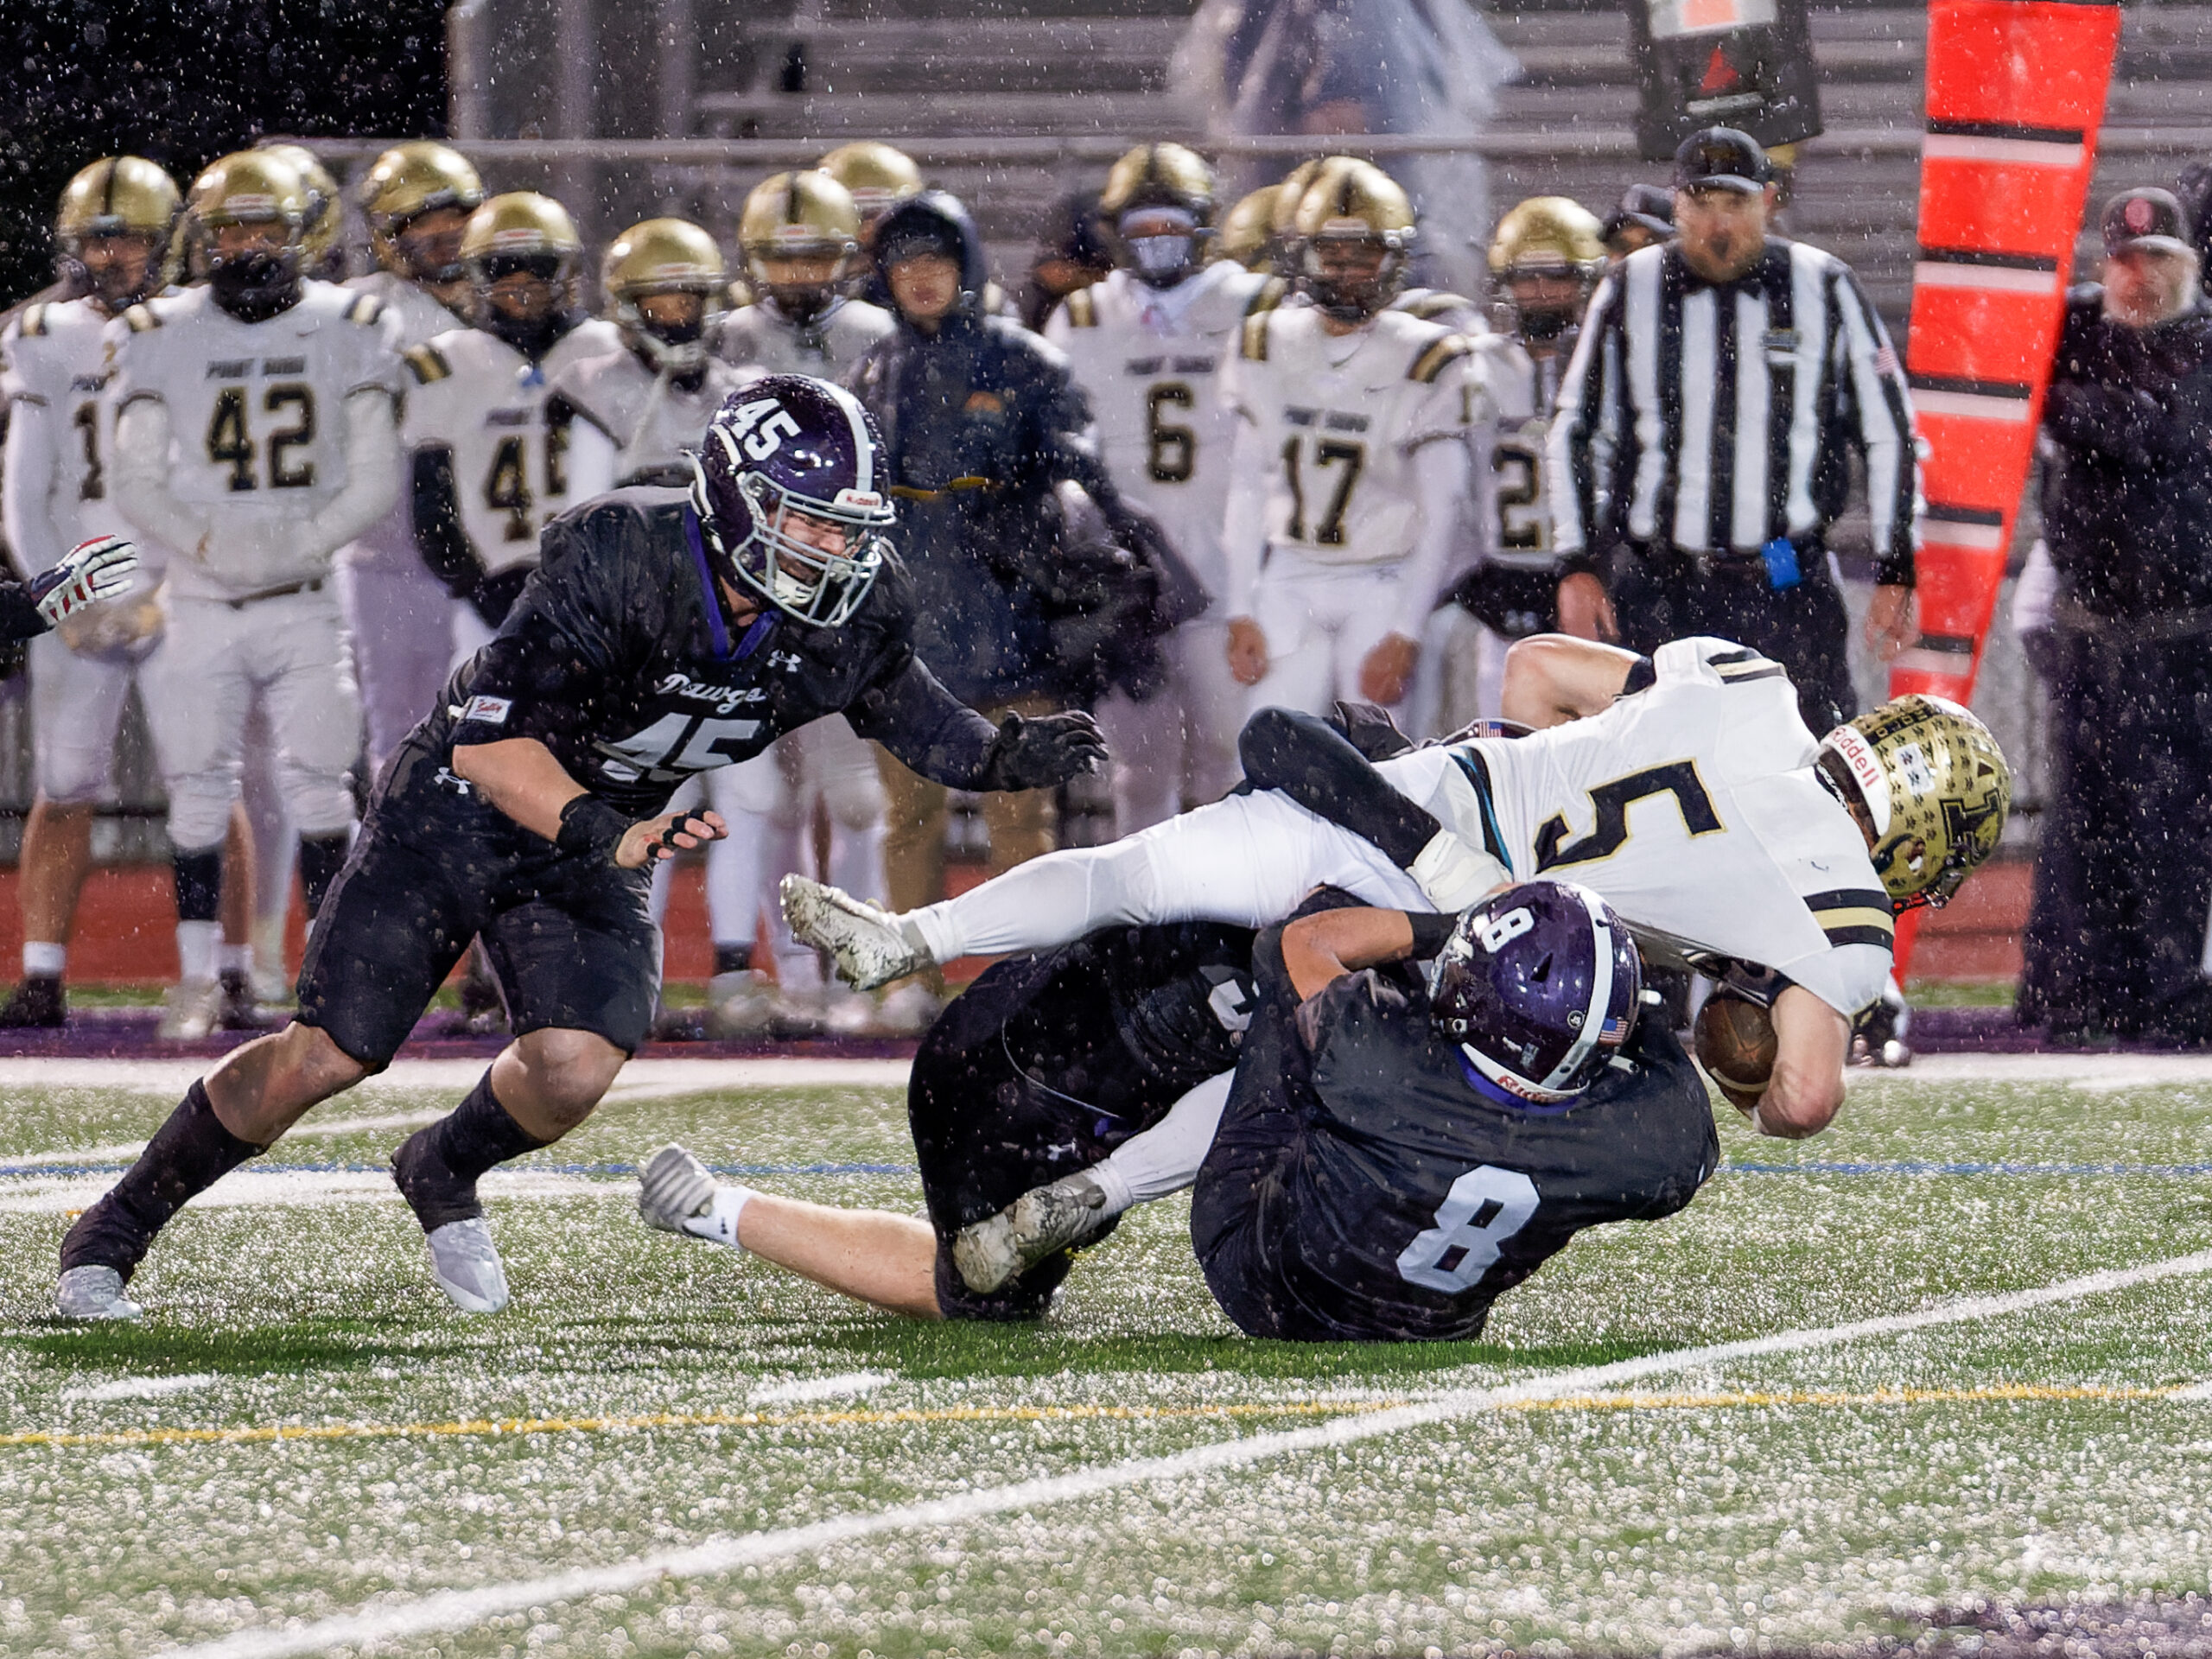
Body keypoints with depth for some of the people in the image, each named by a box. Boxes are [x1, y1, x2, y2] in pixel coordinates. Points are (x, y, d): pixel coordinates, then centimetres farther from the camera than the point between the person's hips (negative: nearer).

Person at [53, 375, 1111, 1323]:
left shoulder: (848, 614, -16)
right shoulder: (618, 561, -33)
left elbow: (900, 703, 8)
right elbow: (487, 741, -32)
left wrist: (1002, 758, -10)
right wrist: (606, 837, -44)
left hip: (602, 839, 4)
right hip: (464, 806, -4)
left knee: (573, 1073, -18)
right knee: (327, 1057, -8)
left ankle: (444, 1177, 17)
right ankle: (113, 1231, 13)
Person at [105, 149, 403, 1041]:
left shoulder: (348, 328, 3)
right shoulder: (160, 338, 3)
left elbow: (374, 476, 1)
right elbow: (136, 482, 2)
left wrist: (301, 543, -13)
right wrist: (206, 543, -15)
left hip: (304, 601, 0)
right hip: (198, 602, 0)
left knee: (319, 787, -6)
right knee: (199, 790, 0)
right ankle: (197, 980, 10)